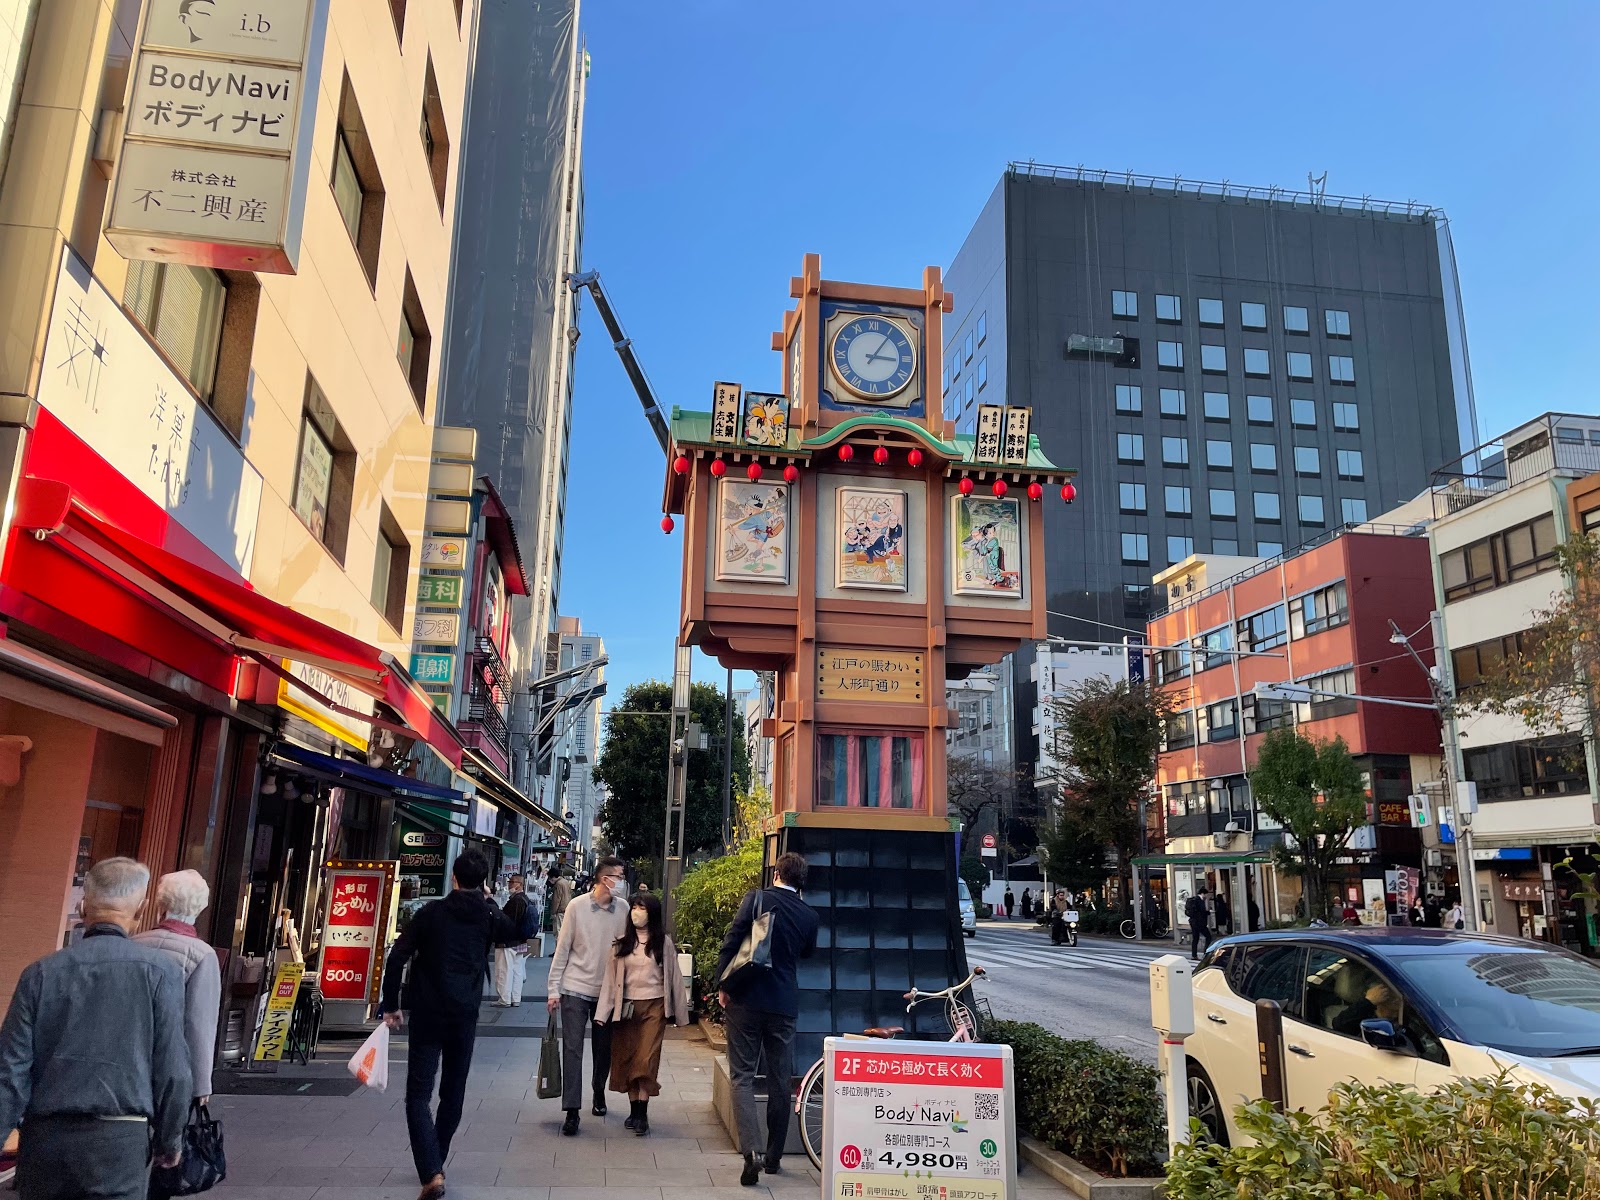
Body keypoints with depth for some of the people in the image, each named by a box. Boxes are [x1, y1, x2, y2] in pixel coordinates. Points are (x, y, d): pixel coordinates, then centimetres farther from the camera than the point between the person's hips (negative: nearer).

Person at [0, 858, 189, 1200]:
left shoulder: (41, 972, 1)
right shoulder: (160, 969, -6)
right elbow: (172, 1068, -5)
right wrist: (170, 1140, 8)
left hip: (44, 1138, 3)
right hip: (119, 1143, -3)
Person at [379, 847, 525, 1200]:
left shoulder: (431, 912, -3)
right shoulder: (488, 917, 1)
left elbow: (397, 958, -7)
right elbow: (519, 932, 22)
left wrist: (391, 1005, 1)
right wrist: (489, 900, 18)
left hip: (426, 1013, -2)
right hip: (465, 1015, 2)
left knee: (419, 1095, -2)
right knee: (453, 1092, 18)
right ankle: (435, 1163, 29)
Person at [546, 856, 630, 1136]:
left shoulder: (623, 909, -3)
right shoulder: (577, 907, -9)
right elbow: (563, 949, -4)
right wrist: (554, 989, -4)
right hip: (576, 989, -2)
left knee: (604, 1049, 14)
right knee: (572, 1049, -4)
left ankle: (599, 1095, 36)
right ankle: (572, 1111, 1)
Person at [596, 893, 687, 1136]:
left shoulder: (663, 942, 0)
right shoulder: (622, 942, 5)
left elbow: (674, 976, 4)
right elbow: (611, 976, 4)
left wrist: (679, 1011, 4)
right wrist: (604, 1011, -1)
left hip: (654, 1006, -3)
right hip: (627, 1006, 3)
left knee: (647, 1060, -9)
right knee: (627, 1059, 7)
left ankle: (642, 1114, -4)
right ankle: (634, 1110, 21)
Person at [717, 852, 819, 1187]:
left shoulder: (757, 898, -6)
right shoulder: (808, 915, 3)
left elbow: (731, 941, -10)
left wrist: (723, 984, -3)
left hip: (746, 999, -3)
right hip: (785, 1005, 3)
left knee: (742, 1076, 1)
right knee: (780, 1081, 13)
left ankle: (752, 1150, -15)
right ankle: (774, 1156, 22)